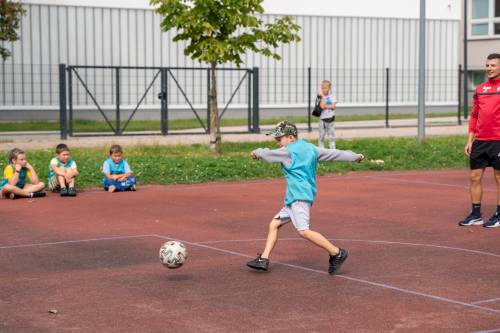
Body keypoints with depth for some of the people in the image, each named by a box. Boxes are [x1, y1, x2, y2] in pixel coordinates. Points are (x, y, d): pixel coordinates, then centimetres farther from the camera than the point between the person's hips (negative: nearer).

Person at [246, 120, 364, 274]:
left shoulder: (288, 151, -5)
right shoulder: (310, 148, 17)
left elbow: (268, 154, 8)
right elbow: (335, 153, 19)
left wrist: (256, 152, 30)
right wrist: (356, 157, 28)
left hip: (300, 196, -10)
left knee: (303, 231, -20)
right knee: (274, 224, 10)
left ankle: (337, 253, -19)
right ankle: (263, 260, 7)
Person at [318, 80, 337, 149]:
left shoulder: (332, 97, 2)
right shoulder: (321, 97, -3)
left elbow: (333, 106, -10)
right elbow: (322, 106, -18)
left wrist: (325, 106, -17)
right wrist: (323, 97, -16)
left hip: (330, 118, 1)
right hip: (322, 118, -1)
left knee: (331, 135, 5)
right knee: (321, 136, 4)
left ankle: (332, 150, 9)